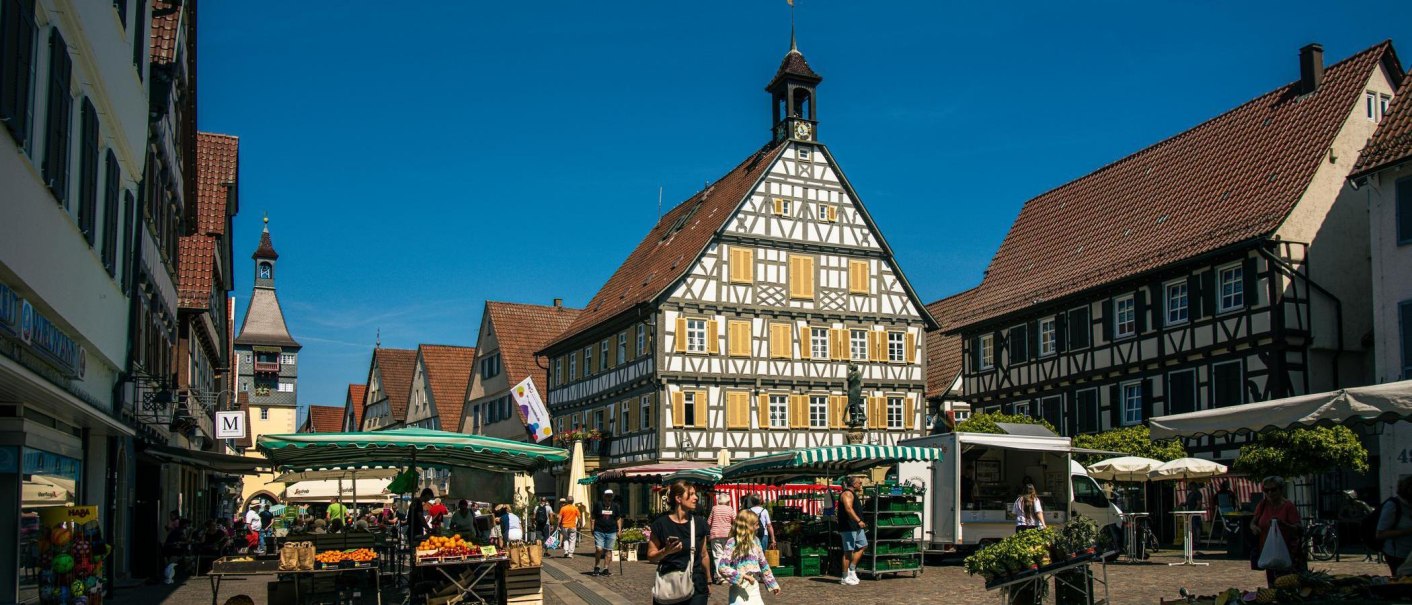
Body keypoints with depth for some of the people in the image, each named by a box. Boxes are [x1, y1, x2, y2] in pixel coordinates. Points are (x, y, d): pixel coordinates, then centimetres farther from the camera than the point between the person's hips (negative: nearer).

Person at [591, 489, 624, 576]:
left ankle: (605, 569, 9)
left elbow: (618, 519, 14)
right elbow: (593, 517, 6)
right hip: (599, 531, -3)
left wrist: (619, 529, 5)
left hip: (611, 532, 3)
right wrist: (592, 528, -1)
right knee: (599, 549, -11)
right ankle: (596, 568, 6)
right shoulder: (598, 504, 2)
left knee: (608, 550, 3)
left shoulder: (615, 506, 10)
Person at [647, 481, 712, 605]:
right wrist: (665, 551, -18)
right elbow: (651, 556, 1)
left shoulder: (699, 523, 5)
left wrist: (708, 581, 20)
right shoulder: (661, 524, -4)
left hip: (695, 587, 2)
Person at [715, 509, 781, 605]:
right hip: (739, 587, -6)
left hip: (754, 587, 6)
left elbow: (763, 564, 17)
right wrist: (741, 576, -23)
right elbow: (722, 567, -16)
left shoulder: (755, 541, 8)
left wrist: (772, 584, 19)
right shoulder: (732, 543, -10)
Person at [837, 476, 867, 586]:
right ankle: (845, 578, 0)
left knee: (862, 545, 12)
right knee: (848, 551, -6)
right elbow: (849, 509, -29)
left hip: (856, 527, 11)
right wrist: (859, 521, -36)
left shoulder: (854, 494, 20)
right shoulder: (847, 494, -13)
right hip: (848, 527, -11)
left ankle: (851, 570, 16)